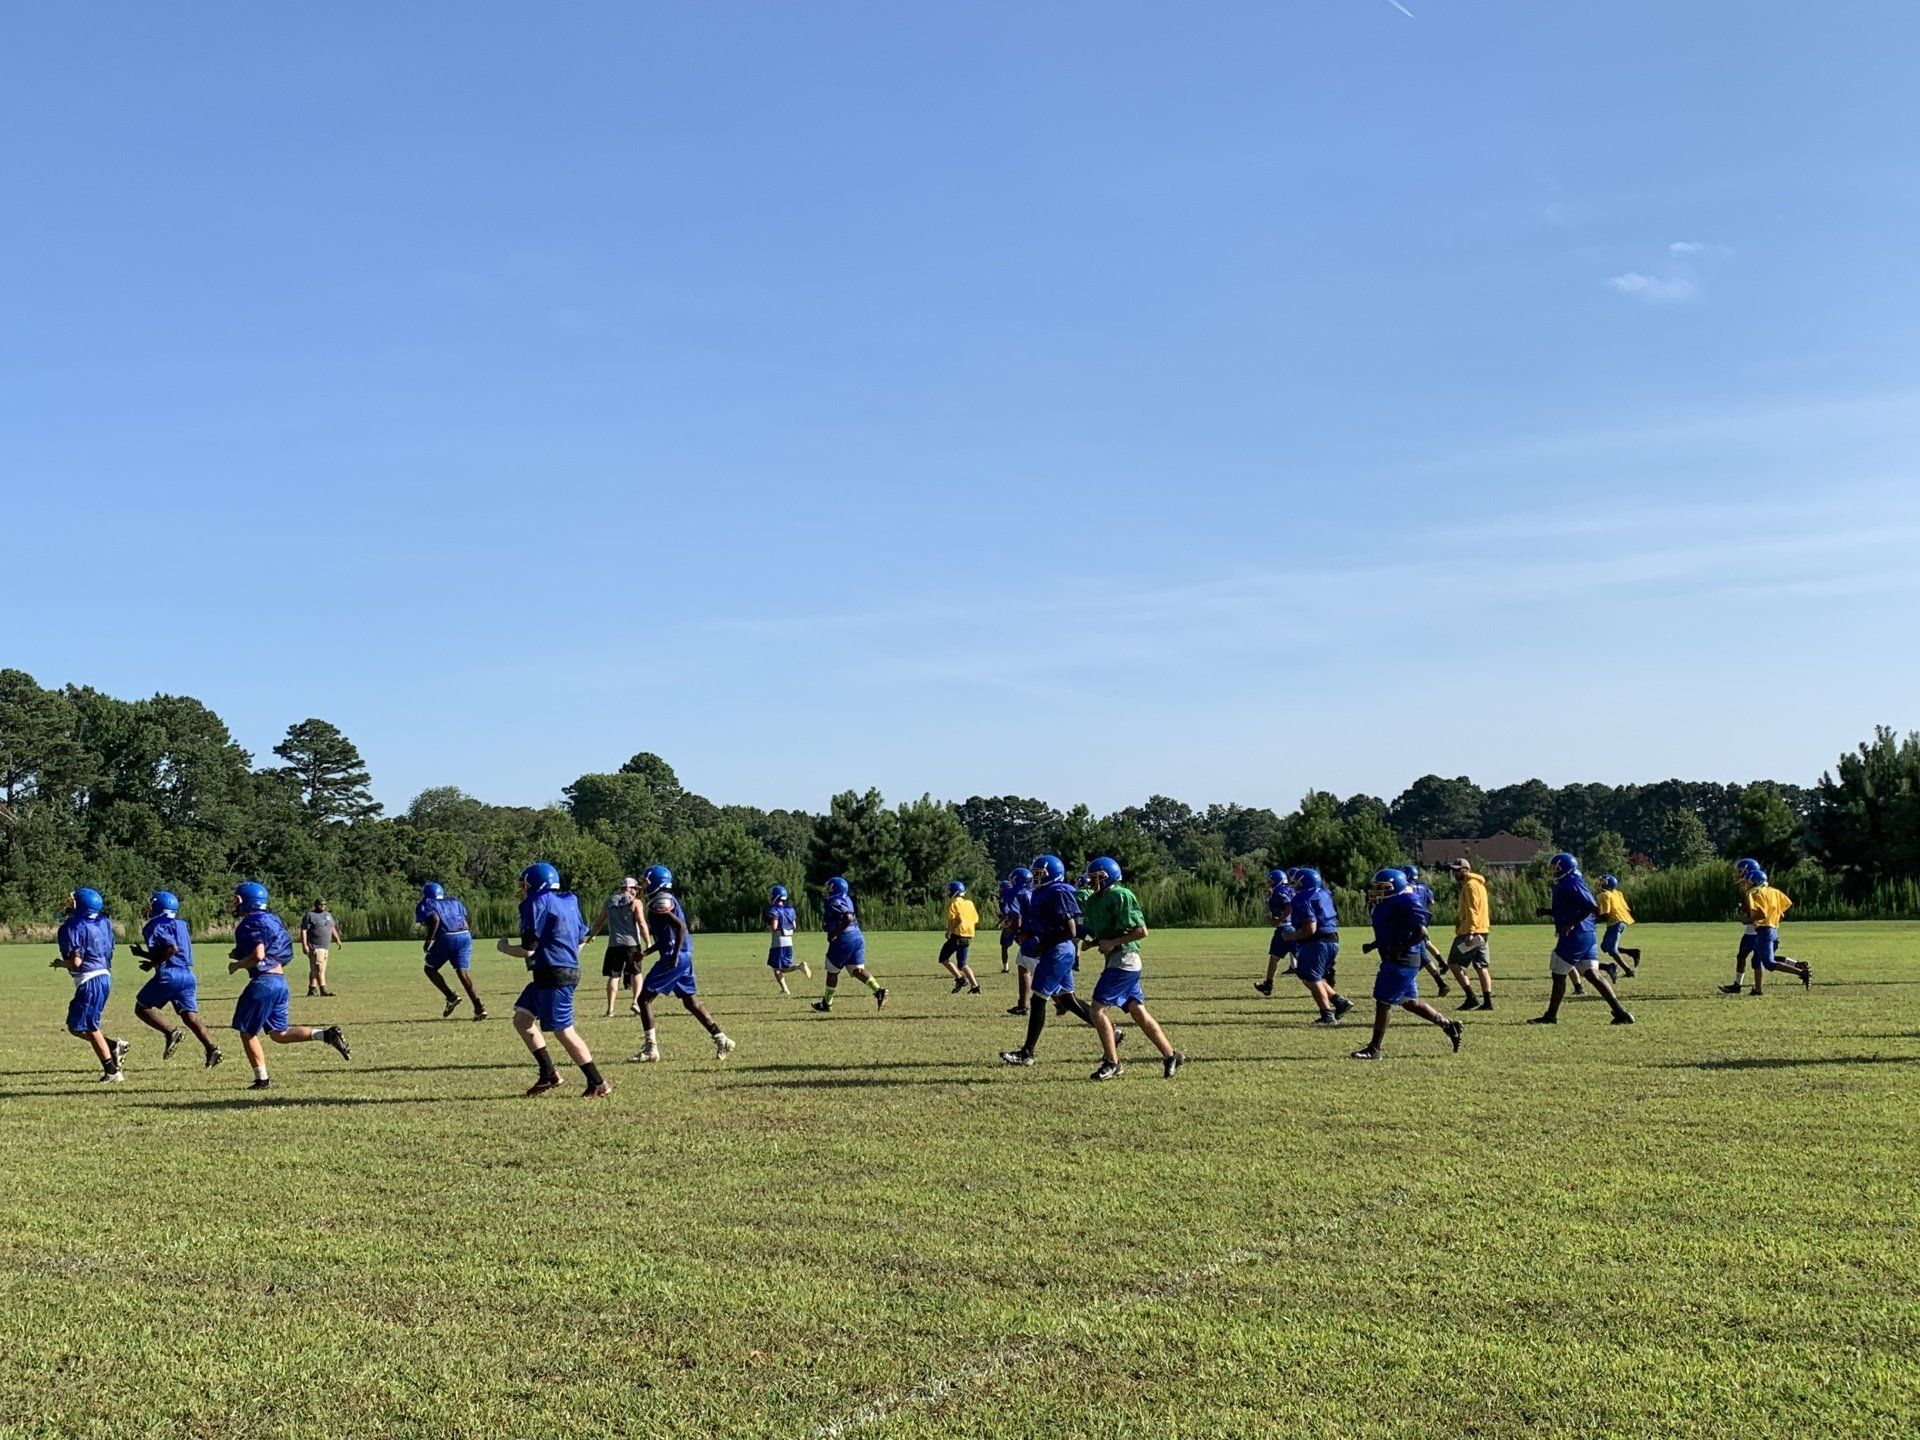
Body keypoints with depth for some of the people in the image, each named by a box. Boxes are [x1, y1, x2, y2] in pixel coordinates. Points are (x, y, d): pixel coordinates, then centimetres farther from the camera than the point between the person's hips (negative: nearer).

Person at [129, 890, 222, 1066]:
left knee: (142, 1008, 10)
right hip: (187, 974, 7)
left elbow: (172, 949, -18)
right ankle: (211, 1048, -16)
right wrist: (144, 954, 33)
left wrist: (152, 963, -6)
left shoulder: (155, 926, -4)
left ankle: (170, 1032, -9)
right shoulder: (180, 925, 20)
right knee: (190, 1015, 1)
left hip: (168, 974, -7)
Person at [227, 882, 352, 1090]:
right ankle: (327, 1034, -3)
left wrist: (236, 965, -7)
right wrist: (241, 954, 18)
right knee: (279, 1034, 14)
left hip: (263, 981, -9)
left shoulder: (249, 924, -11)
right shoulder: (271, 920, 16)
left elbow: (258, 956, -23)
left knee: (247, 1032, 5)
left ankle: (261, 1079, 8)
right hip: (280, 980, 9)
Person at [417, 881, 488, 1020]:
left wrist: (428, 941, -5)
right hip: (465, 936, 5)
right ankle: (479, 1006, -10)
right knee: (463, 972, 5)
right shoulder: (455, 902, 26)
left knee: (430, 968, 16)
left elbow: (435, 919, -10)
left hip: (446, 938, -5)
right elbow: (468, 922, 18)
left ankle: (451, 997, 1)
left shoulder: (426, 905, 10)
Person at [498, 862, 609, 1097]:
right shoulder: (568, 901, 14)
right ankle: (549, 1074, 18)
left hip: (554, 975, -10)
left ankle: (598, 1084, -1)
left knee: (563, 1031, -5)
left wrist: (504, 947, 8)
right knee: (521, 1020, 16)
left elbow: (527, 950, -13)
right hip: (570, 969, 10)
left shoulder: (536, 903, -10)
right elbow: (580, 938, 19)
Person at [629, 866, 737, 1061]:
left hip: (673, 958, -10)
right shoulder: (668, 900, 17)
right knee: (690, 1001, 14)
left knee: (644, 999, -1)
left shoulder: (659, 903, -14)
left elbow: (680, 927, -25)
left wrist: (675, 955, -23)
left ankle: (651, 1048, -1)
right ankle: (722, 1041, 12)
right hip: (684, 958, 10)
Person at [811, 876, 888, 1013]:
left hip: (844, 940, -8)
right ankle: (878, 990, -17)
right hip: (858, 938, 8)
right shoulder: (846, 899, 13)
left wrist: (834, 934, -18)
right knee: (857, 970, 3)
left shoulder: (834, 903, -15)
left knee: (832, 971, 9)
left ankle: (827, 1003, 22)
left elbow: (847, 918, -26)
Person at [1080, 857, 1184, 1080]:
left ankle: (1112, 1063, -2)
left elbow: (1142, 931, -15)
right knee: (1138, 1012, 12)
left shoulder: (1121, 897, -13)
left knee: (1097, 1009, -10)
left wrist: (1113, 942, -17)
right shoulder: (1095, 900, 15)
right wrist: (1091, 943, 5)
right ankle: (1171, 1055, 19)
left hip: (1123, 959, -9)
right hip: (1115, 960, 9)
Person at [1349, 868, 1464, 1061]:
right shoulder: (1388, 904, 13)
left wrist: (1400, 949, -21)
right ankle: (1448, 1025, 24)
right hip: (1396, 960, 10)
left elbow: (1421, 932, -21)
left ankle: (1374, 1048, 2)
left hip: (1402, 961, -10)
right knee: (1410, 1002, 17)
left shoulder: (1405, 903, -18)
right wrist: (1373, 945, 12)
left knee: (1384, 1002, -4)